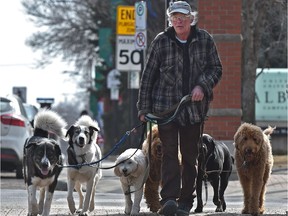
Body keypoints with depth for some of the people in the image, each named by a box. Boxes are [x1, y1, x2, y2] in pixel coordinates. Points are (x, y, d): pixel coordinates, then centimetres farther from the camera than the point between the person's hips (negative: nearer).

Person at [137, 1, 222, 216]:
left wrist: (202, 85, -12)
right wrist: (144, 108, -1)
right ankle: (169, 199, -22)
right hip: (165, 105, -2)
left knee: (190, 155, 8)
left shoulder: (204, 40, 2)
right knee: (170, 152, -12)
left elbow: (216, 68, 8)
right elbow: (148, 75, 2)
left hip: (195, 107, 2)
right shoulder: (161, 41, -1)